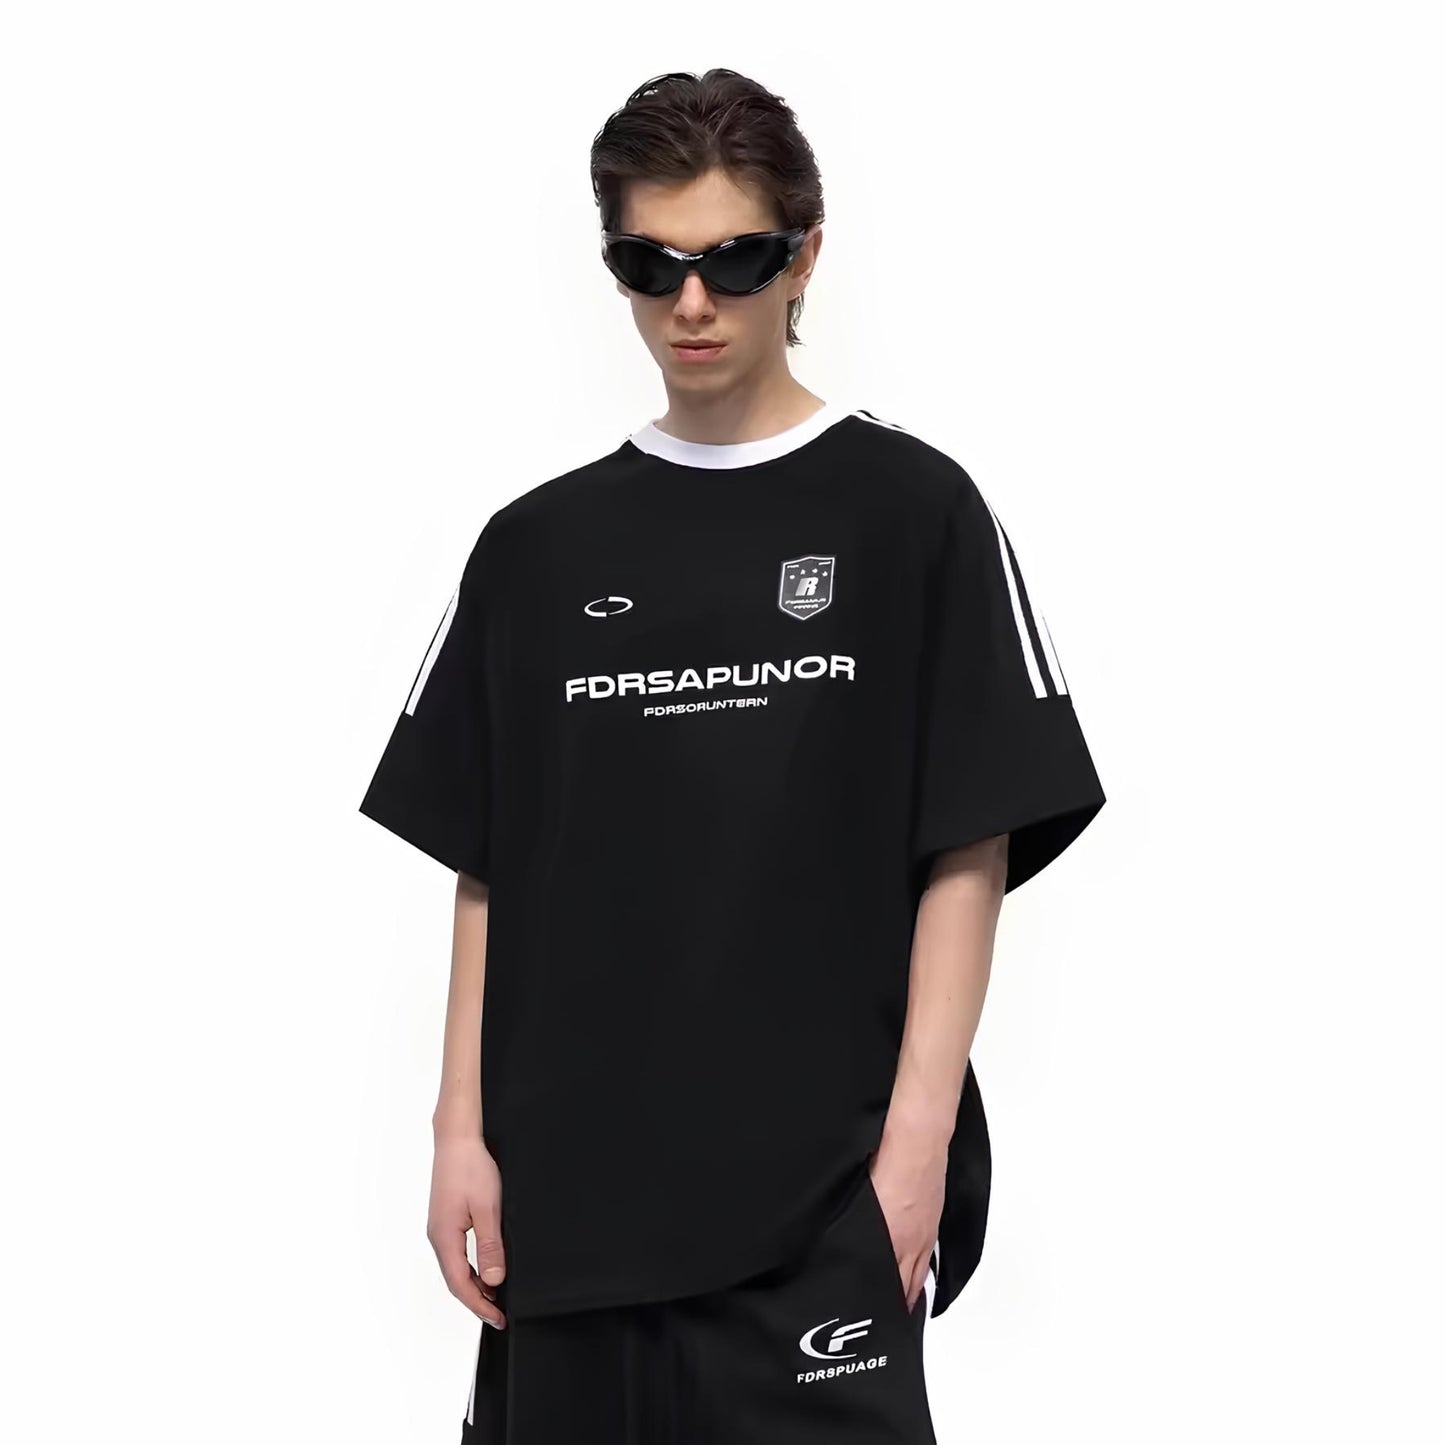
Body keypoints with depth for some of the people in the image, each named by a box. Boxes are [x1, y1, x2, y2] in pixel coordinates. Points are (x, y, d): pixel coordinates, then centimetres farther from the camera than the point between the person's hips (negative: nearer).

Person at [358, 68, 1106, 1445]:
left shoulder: (908, 507, 0)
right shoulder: (536, 543, 10)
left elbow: (970, 854, -3)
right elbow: (488, 870, 11)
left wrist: (918, 1136, -9)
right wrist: (463, 1130, 5)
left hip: (817, 1191, -3)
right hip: (568, 1185, 3)